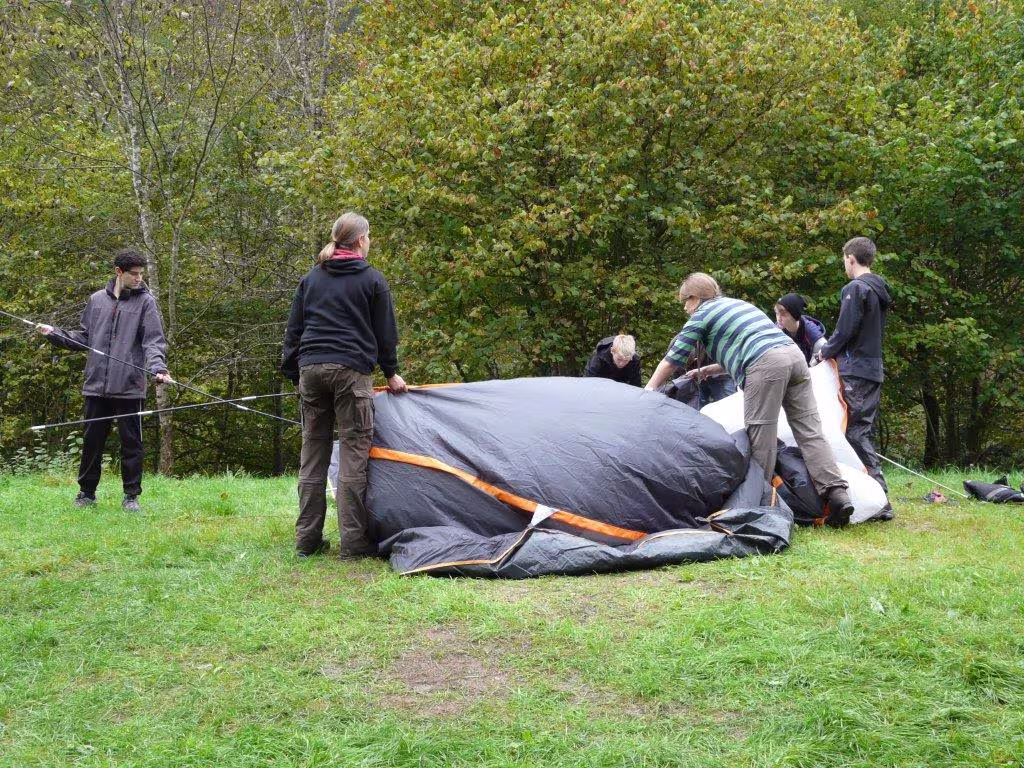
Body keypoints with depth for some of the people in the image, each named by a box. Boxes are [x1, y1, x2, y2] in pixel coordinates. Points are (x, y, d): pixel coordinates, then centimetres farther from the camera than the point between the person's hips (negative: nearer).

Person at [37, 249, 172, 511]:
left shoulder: (145, 302, 0)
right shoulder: (97, 300, 10)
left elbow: (154, 341, -7)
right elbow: (83, 337, 17)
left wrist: (157, 367, -24)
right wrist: (55, 333, 5)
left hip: (130, 387, -3)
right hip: (97, 384, 3)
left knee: (131, 443, 3)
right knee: (92, 441, 9)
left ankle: (131, 495, 13)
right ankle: (86, 492, 21)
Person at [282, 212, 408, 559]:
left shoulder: (311, 279, 14)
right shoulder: (372, 280, 2)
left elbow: (293, 329, 14)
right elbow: (385, 332, 5)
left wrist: (294, 372, 19)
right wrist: (391, 373, 17)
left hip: (311, 368, 5)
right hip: (351, 370, -5)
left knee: (313, 452, 8)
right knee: (354, 452, -3)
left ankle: (307, 540, 9)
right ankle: (353, 542, -6)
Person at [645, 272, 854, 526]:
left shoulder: (702, 315, 12)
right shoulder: (737, 304, 33)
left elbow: (671, 361, 16)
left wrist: (647, 391, 26)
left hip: (765, 364, -7)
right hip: (794, 353, 7)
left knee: (760, 435, -4)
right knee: (809, 431, 3)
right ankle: (837, 494, -6)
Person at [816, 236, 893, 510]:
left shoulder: (855, 289, -12)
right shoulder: (879, 290, 16)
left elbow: (845, 331, -16)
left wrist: (826, 351, 2)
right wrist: (832, 349, 19)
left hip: (855, 369, -9)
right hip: (874, 369, 9)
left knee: (856, 431, -9)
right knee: (864, 430, 12)